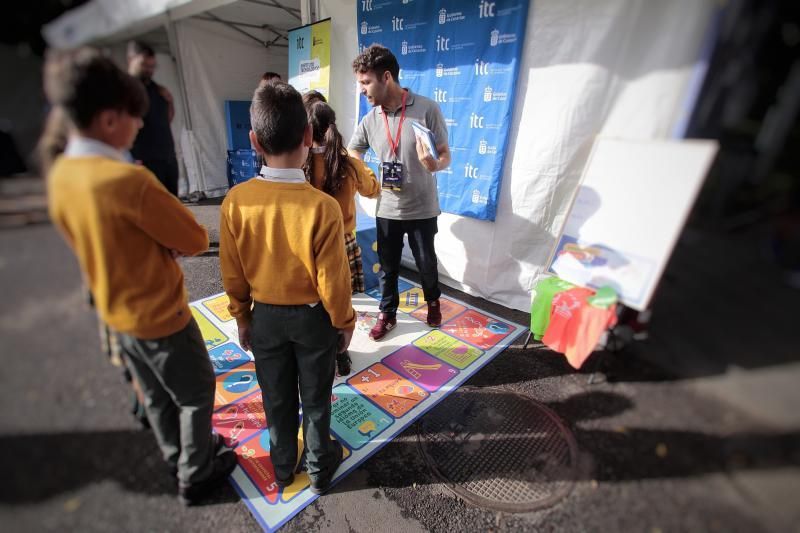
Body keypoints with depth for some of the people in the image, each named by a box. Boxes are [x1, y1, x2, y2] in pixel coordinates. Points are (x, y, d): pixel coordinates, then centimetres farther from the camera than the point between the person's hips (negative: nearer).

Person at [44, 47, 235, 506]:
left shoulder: (60, 175, -3)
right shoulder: (130, 180, -29)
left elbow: (86, 241, 9)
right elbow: (196, 240, -21)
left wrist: (150, 245, -1)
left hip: (116, 313, 8)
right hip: (161, 315, -8)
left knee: (156, 397, 26)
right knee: (197, 394, 15)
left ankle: (178, 455, 49)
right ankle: (195, 476, 35)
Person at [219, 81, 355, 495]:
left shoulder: (235, 201, -15)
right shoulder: (323, 207, -26)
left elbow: (232, 274, -5)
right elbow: (332, 281, -18)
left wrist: (242, 318, 11)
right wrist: (345, 323, -1)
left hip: (264, 317, 3)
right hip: (313, 317, -2)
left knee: (277, 399, 23)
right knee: (315, 399, 20)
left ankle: (283, 468, 47)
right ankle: (320, 468, 43)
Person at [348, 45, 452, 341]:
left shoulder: (427, 109, -12)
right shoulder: (370, 119, 0)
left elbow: (446, 156, -10)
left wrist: (434, 164, -32)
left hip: (421, 208, -3)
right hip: (387, 209, 3)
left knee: (426, 262, 14)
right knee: (388, 266, 12)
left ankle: (433, 301, 43)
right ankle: (387, 314, 33)